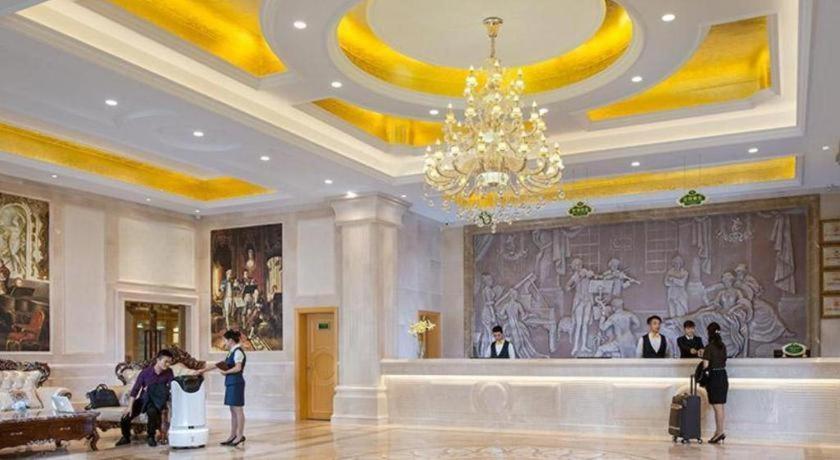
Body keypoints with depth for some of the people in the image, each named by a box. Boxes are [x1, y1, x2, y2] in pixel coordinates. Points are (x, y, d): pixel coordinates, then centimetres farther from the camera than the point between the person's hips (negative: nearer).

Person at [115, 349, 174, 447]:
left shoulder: (168, 373, -8)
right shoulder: (146, 372, -11)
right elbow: (135, 390, -9)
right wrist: (130, 406, -17)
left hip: (156, 401, -1)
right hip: (142, 399, 2)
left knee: (152, 411, -36)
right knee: (126, 416, -14)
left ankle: (151, 437, -13)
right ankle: (126, 437, 19)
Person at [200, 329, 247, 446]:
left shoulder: (238, 351, -11)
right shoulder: (231, 352, 17)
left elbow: (238, 368, -22)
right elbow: (219, 364, 23)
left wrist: (226, 372, -10)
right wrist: (204, 370, 22)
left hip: (236, 383, -9)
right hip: (231, 383, 9)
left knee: (238, 410, -4)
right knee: (233, 411, 11)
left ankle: (240, 436, 0)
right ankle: (233, 435, 16)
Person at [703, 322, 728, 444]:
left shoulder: (709, 347, -15)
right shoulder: (722, 346, 6)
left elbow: (705, 365, -16)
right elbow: (724, 362, 10)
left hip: (714, 377, -7)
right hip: (723, 376, 7)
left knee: (718, 407, -2)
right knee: (719, 406, 12)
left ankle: (720, 432, 1)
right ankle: (718, 432, 17)